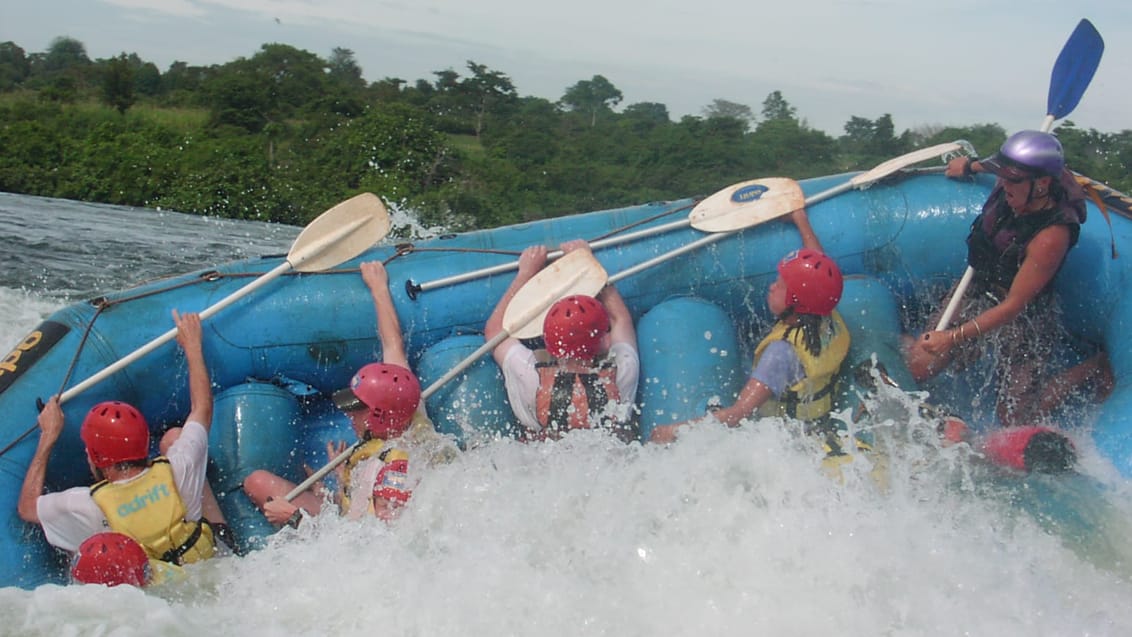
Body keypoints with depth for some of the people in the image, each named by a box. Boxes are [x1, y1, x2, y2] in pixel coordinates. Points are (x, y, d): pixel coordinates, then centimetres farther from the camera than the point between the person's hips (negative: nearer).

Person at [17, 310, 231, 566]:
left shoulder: (90, 506, -31)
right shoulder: (176, 471, -27)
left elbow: (27, 507, -8)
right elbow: (202, 409, -6)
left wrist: (48, 437, -3)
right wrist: (192, 344, 7)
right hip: (210, 563, 1)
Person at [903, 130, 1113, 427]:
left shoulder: (1051, 236, -33)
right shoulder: (1012, 187, -15)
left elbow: (1014, 306, -29)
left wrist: (954, 337, -31)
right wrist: (971, 166, 19)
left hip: (1026, 321, -6)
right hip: (977, 291, 6)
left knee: (1014, 421, 1)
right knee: (916, 368, -3)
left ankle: (1092, 369, 21)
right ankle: (981, 346, 26)